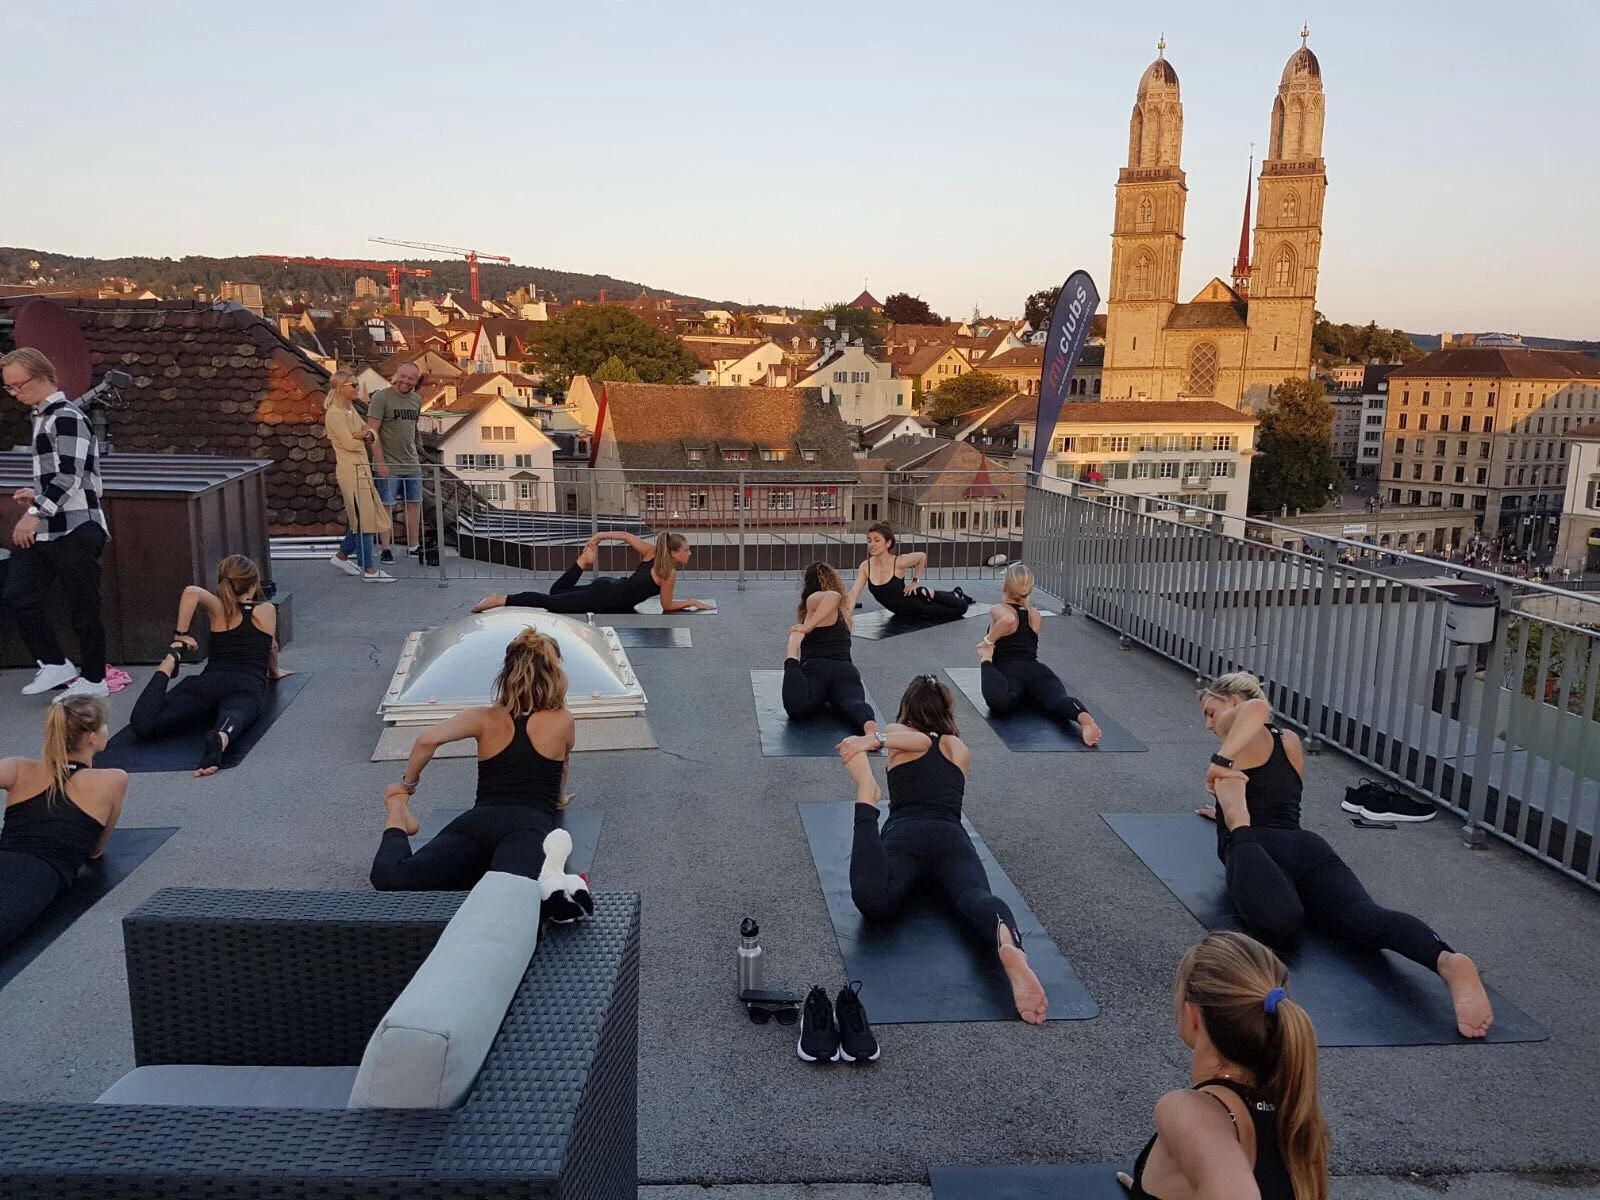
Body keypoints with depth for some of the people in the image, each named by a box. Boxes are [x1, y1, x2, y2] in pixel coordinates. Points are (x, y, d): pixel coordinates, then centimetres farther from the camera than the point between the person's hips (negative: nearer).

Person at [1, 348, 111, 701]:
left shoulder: (67, 417, -13)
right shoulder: (41, 417, 16)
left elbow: (70, 476, -22)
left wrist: (35, 514, -25)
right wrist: (37, 494, 12)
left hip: (76, 529, -9)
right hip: (45, 530, 9)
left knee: (83, 608, -1)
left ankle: (93, 680, 11)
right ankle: (55, 665, 16)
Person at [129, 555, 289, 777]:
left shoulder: (218, 609, 22)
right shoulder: (267, 611, 25)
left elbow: (192, 592, 0)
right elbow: (271, 647, 41)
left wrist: (180, 635, 6)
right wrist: (274, 672, 61)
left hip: (210, 681, 1)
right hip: (249, 686, -1)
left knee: (143, 725, -11)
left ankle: (171, 662, -26)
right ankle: (220, 738, -70)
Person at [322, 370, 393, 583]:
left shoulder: (350, 410, 14)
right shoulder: (334, 413, -13)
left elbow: (373, 435, 11)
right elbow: (349, 443, -19)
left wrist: (365, 434, -12)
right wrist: (364, 435, 1)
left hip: (361, 468, 9)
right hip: (350, 471, -9)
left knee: (359, 517, 14)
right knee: (364, 518, -6)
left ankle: (342, 555, 29)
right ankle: (369, 569, -1)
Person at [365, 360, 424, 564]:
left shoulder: (416, 400, 10)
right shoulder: (382, 398, -10)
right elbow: (372, 431, -13)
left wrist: (413, 454, 16)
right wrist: (380, 461, -17)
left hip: (411, 463, 7)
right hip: (388, 465, -6)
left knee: (414, 503, 10)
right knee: (386, 506, -1)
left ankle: (413, 545, 20)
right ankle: (386, 549, 5)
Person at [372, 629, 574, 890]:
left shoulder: (485, 719, 21)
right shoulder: (563, 722, 20)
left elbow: (426, 741, 4)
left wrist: (408, 785, 20)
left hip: (480, 819, 2)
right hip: (533, 823, -2)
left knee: (388, 876, -8)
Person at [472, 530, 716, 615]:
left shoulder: (652, 552, 8)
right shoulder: (669, 574, -13)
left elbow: (626, 535, 10)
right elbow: (667, 606, -5)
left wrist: (599, 536, 17)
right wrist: (693, 602, 5)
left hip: (606, 587, 8)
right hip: (606, 598, -8)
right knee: (551, 602, -9)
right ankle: (501, 600, -12)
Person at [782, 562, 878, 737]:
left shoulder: (814, 599, 14)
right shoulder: (844, 612, 35)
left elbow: (833, 596, -9)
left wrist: (808, 627, -7)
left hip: (816, 669, -4)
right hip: (847, 671, 4)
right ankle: (868, 722, -63)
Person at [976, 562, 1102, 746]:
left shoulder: (998, 610, 6)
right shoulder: (1035, 615, 24)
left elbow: (1009, 619, -19)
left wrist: (988, 641, -7)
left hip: (1008, 671, -3)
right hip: (1037, 671, 3)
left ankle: (986, 661, -46)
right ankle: (1083, 717, -63)